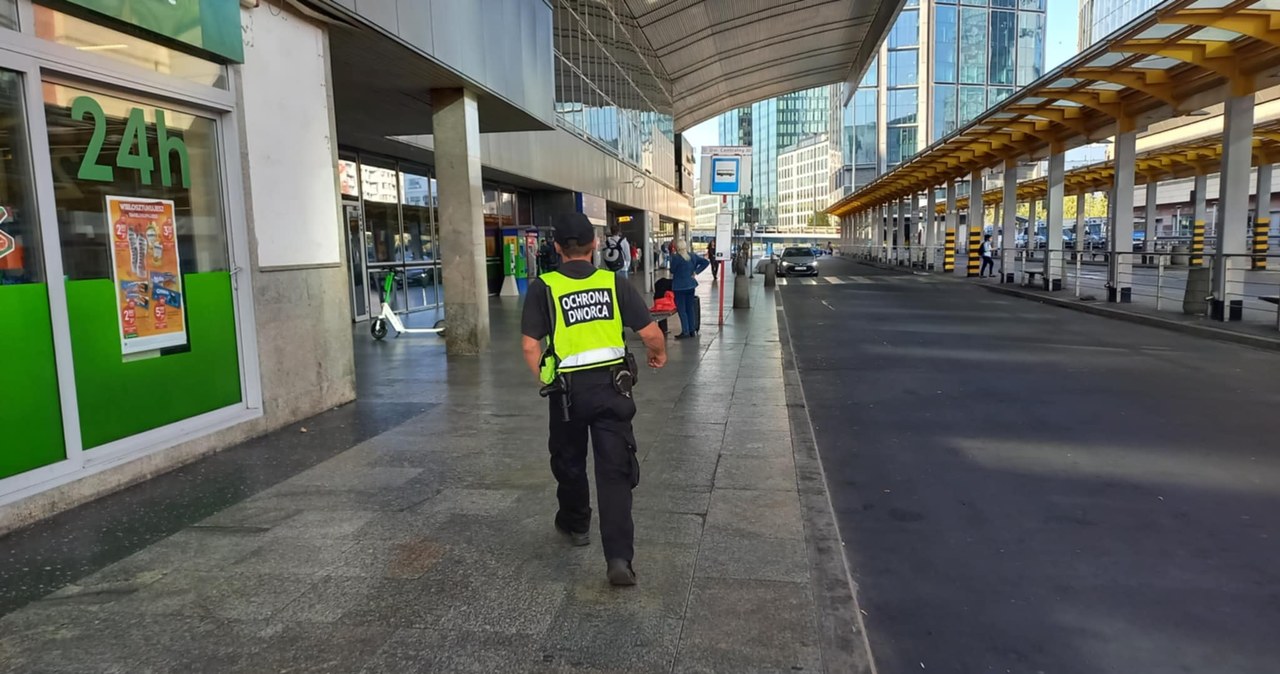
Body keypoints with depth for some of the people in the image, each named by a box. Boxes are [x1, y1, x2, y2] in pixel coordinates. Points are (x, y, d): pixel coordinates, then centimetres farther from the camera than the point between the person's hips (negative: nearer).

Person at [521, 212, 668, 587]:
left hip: (568, 388, 0)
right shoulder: (614, 283, -2)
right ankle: (619, 557, -6)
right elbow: (651, 333, -3)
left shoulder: (543, 288, -5)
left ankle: (575, 524, 44)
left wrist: (544, 381, 8)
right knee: (614, 470, 1)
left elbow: (530, 345, -8)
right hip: (612, 386, 0)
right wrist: (659, 353, 18)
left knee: (569, 461, 23)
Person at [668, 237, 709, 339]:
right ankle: (692, 330, 18)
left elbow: (672, 271, -7)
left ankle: (685, 331, -3)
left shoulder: (675, 257, -16)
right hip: (691, 285, 6)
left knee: (681, 309, 0)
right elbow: (705, 262, 6)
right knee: (690, 308, 14)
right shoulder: (693, 256, 3)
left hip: (679, 287, -6)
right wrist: (695, 272, 2)